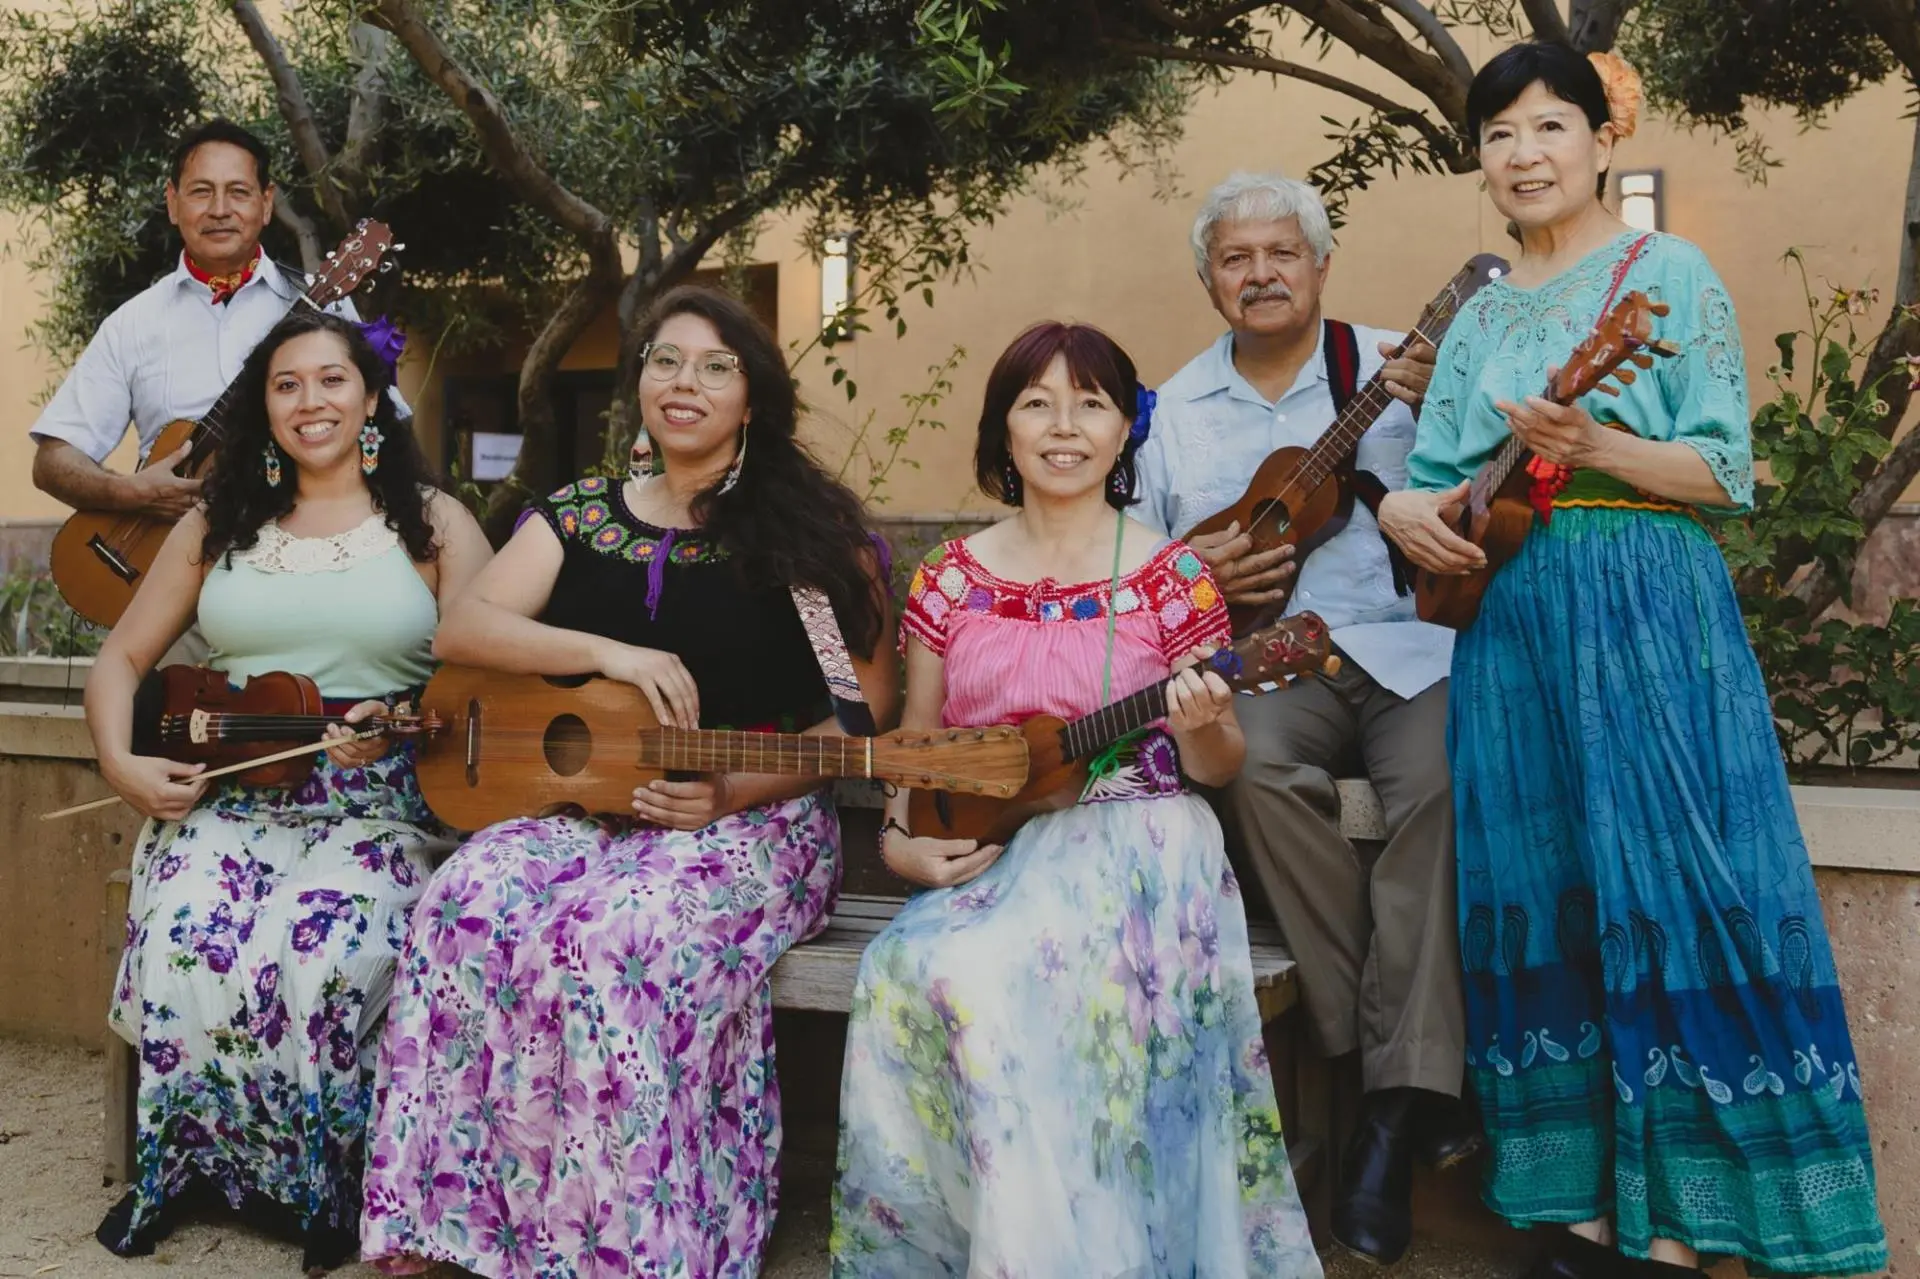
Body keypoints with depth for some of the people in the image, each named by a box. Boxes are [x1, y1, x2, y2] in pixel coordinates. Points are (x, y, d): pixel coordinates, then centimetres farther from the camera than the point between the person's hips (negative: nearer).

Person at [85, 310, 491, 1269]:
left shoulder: (434, 524, 6)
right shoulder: (217, 526, 15)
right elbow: (121, 659, 16)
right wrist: (121, 766, -2)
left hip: (381, 802, -2)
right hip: (227, 794, 3)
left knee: (327, 959, -31)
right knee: (179, 948, -27)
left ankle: (322, 1182, -5)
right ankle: (185, 1163, 0)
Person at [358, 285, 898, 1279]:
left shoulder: (811, 527, 4)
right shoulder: (578, 516, 15)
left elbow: (860, 711, 1)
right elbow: (461, 631, 2)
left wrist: (733, 793, -13)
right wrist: (608, 652, -14)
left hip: (752, 818, -3)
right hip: (582, 805, 4)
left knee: (621, 938, -34)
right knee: (468, 909, -27)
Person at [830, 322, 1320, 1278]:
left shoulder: (1172, 577, 1)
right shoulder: (951, 577, 9)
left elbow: (1214, 769, 3)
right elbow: (915, 744, 15)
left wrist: (1202, 726, -20)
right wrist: (902, 841, -4)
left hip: (1129, 844, -3)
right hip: (984, 851, 3)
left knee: (994, 977, -32)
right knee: (904, 977, -28)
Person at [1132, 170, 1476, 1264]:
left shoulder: (1398, 365, 9)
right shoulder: (1177, 409, 15)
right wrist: (1194, 573, -4)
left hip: (1409, 644, -1)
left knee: (1437, 777, -33)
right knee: (1260, 766, -32)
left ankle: (1399, 1102, -23)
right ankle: (1423, 1083, -21)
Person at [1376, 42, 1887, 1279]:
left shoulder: (1669, 273, 3)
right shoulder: (1484, 314, 19)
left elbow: (1723, 467, -5)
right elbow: (1435, 473, 17)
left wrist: (1595, 446, -21)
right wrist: (1403, 510, -5)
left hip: (1649, 619, -5)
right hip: (1510, 627, 6)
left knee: (1662, 897, -9)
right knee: (1543, 901, 4)